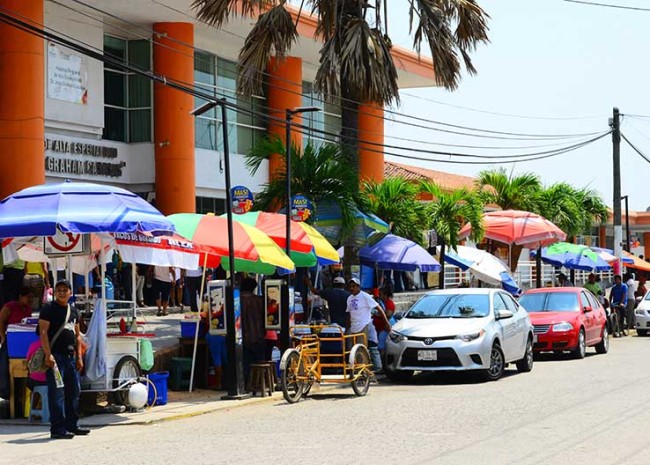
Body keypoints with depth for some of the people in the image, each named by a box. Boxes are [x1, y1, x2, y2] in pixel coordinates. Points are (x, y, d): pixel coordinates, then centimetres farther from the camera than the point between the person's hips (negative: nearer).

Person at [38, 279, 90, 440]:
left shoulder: (73, 311, 17)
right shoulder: (48, 309, -4)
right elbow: (43, 332, -11)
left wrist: (79, 357, 15)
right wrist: (48, 355, -20)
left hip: (70, 356, 8)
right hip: (55, 356, -8)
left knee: (74, 392, 12)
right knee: (57, 393, -8)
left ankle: (72, 425, 22)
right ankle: (57, 429, -7)